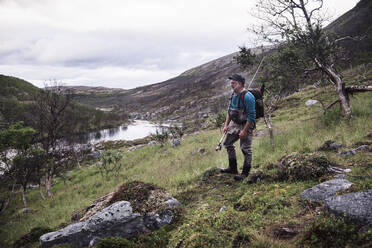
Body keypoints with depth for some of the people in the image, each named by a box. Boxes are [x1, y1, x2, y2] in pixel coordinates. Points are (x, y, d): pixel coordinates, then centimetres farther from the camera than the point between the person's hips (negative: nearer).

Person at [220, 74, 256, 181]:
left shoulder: (247, 96, -22)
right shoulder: (233, 95, 6)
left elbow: (251, 116, -23)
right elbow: (229, 110, 17)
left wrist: (244, 131, -23)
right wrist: (226, 125, 10)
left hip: (246, 125, -9)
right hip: (234, 124, 9)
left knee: (246, 149, -2)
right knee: (228, 143, 15)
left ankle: (245, 173, 11)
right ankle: (233, 168, 28)